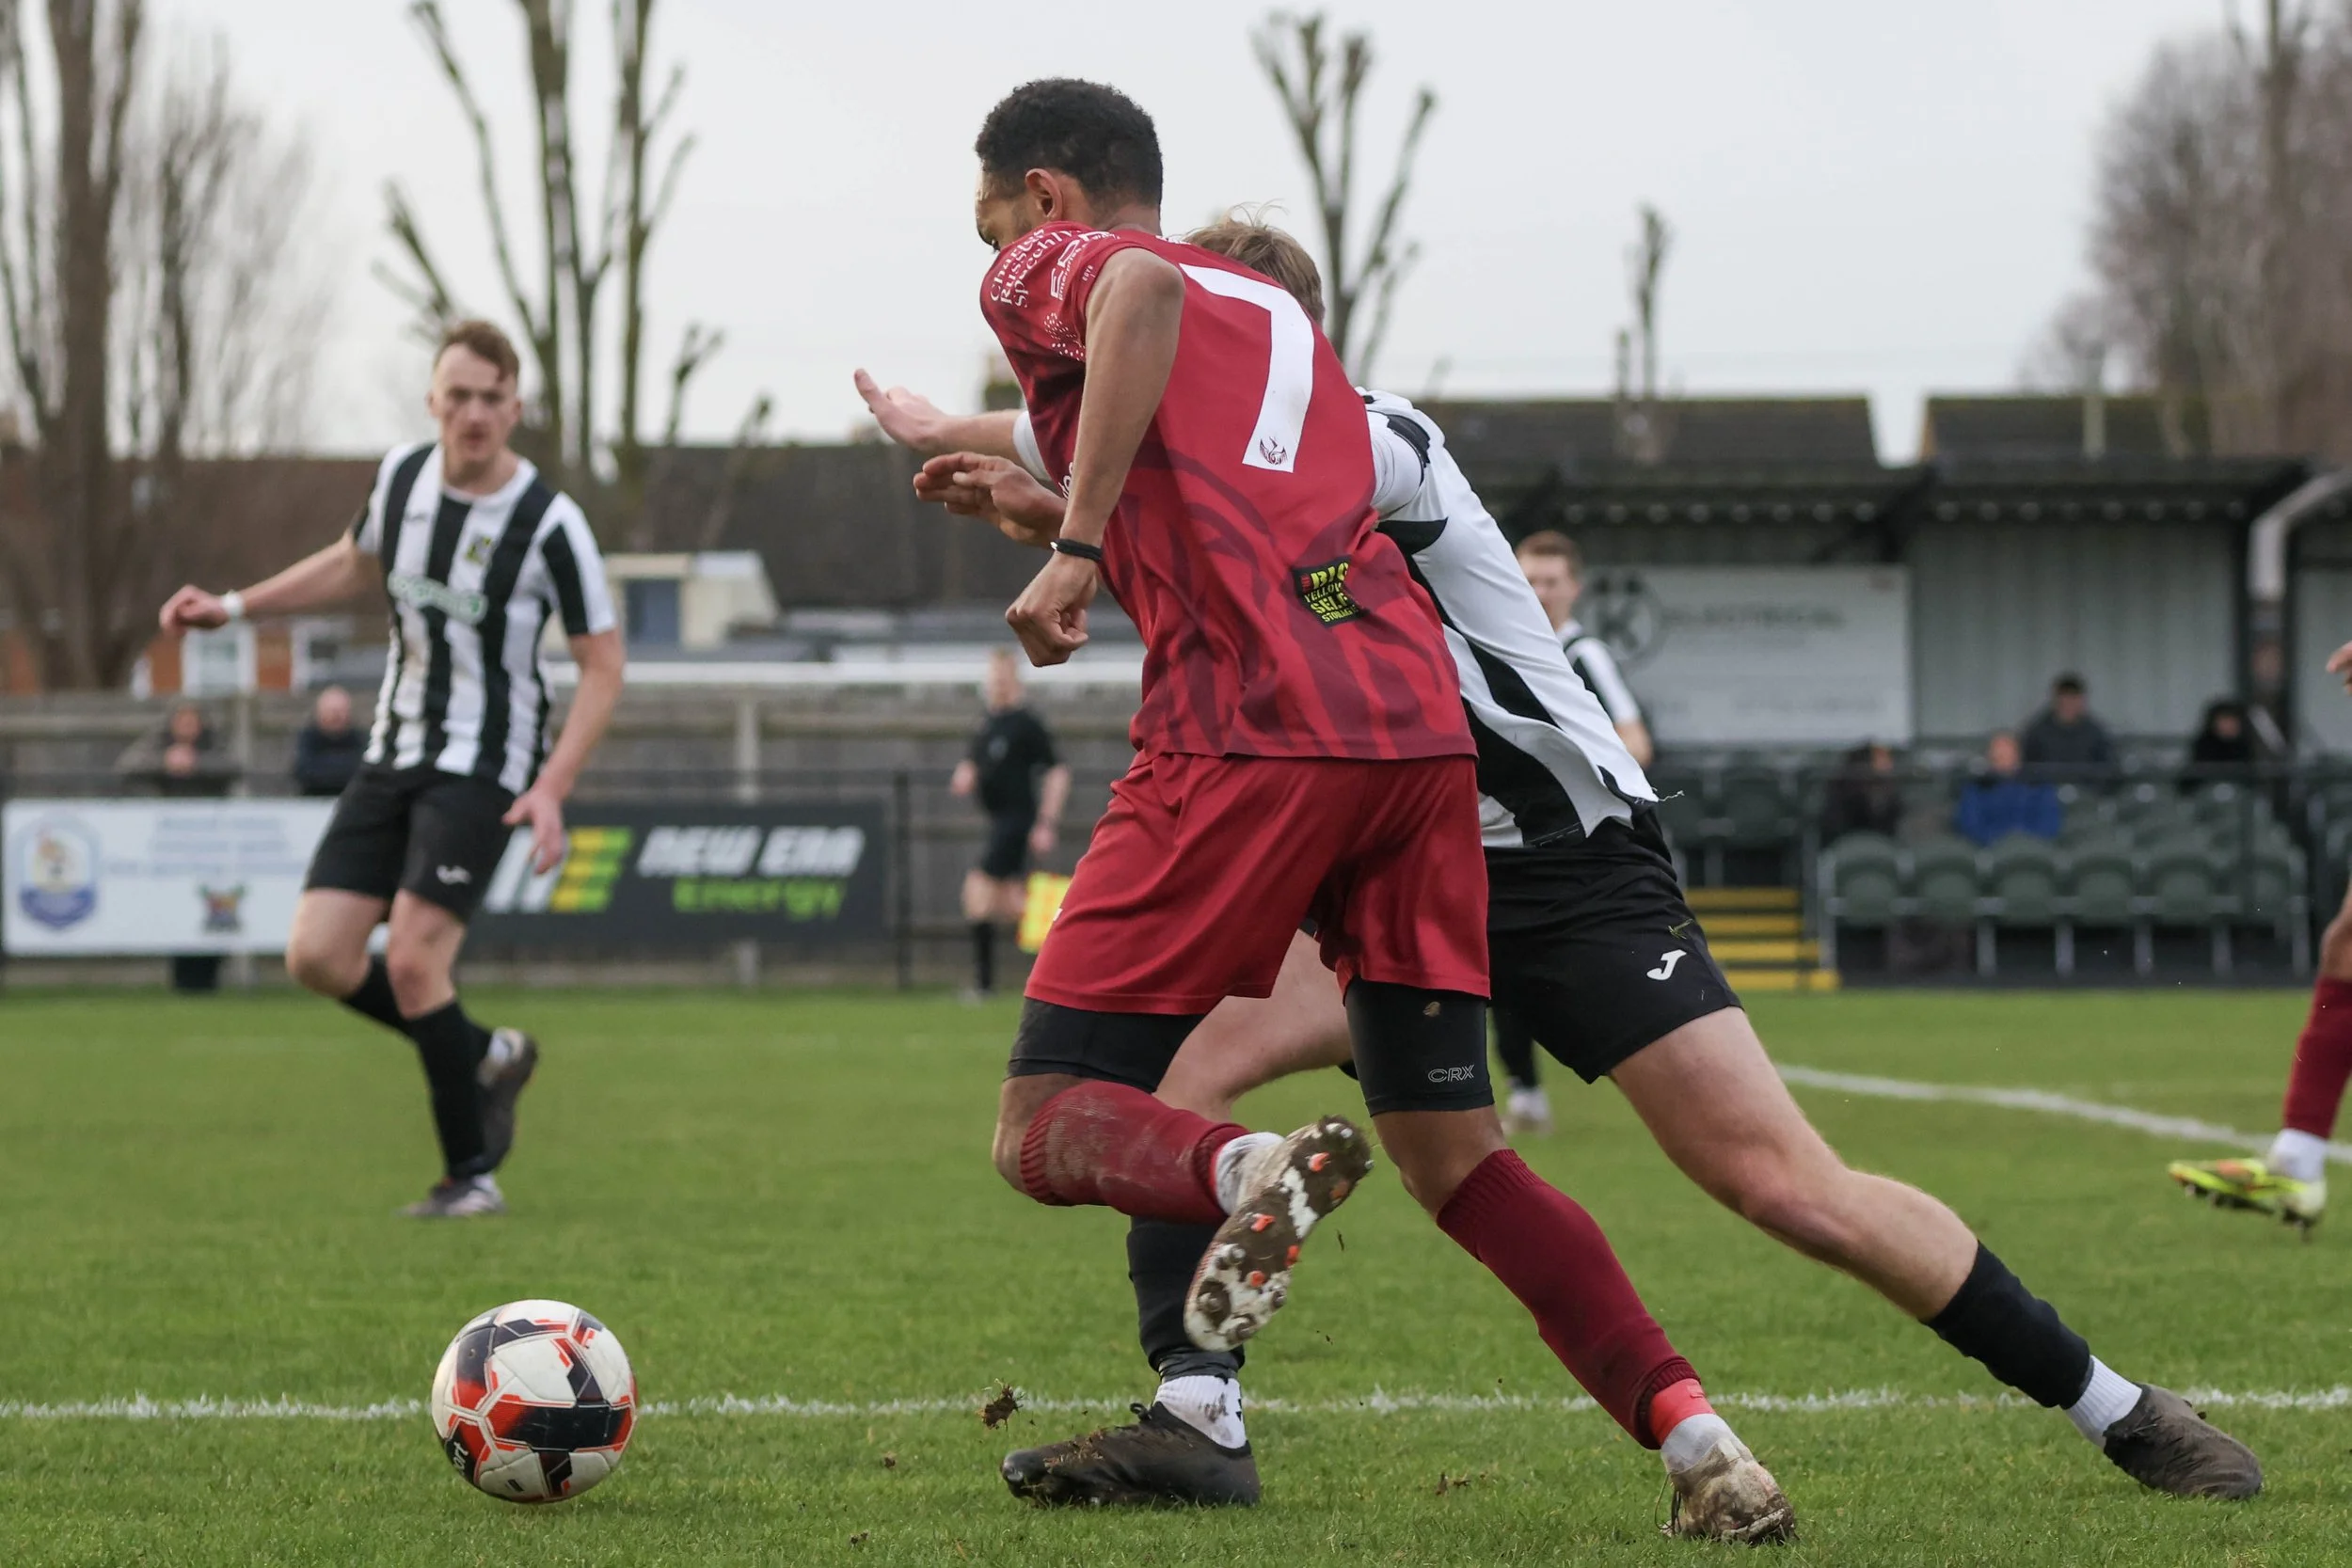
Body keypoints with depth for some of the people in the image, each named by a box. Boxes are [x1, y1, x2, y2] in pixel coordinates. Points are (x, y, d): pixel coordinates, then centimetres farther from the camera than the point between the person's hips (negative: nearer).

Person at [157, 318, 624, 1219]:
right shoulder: (403, 475, 1)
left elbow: (603, 666, -10)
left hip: (481, 770, -6)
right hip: (393, 752, 6)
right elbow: (356, 565, 23)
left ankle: (472, 1173, -4)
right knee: (317, 957, -4)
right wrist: (234, 607, 16)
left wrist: (551, 788, -19)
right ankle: (485, 1058, 19)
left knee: (411, 959, -19)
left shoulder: (549, 523, -16)